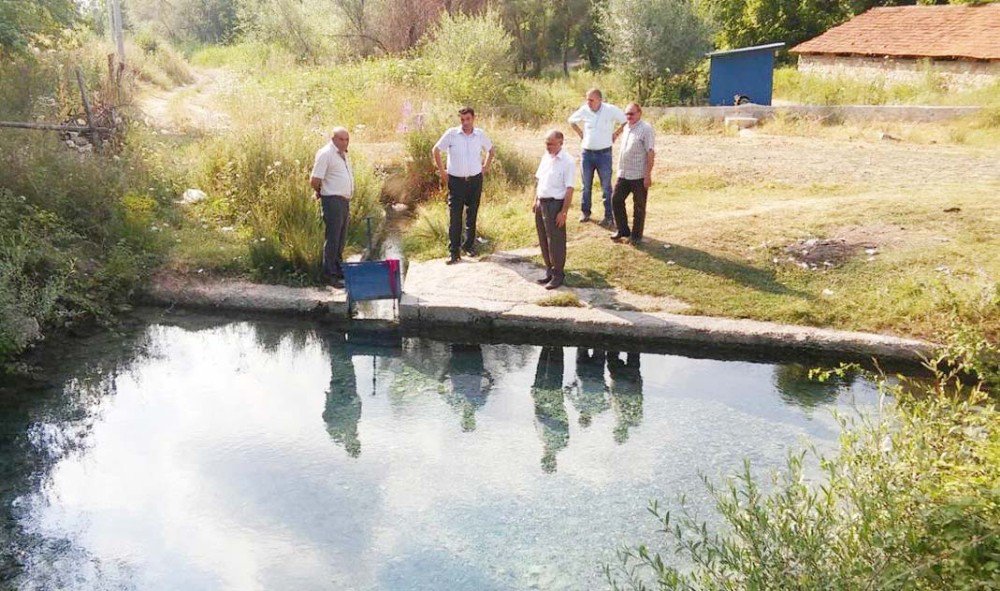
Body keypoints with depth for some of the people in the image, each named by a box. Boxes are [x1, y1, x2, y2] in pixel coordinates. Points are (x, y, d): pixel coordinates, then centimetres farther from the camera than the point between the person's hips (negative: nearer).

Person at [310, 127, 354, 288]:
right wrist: (321, 192, 2)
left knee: (341, 238, 15)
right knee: (332, 239, -5)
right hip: (333, 201, -9)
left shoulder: (343, 154, 16)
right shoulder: (325, 154, -12)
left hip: (345, 201, 9)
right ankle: (330, 274, 0)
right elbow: (314, 181, -15)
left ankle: (339, 269, 26)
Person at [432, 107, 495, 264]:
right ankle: (454, 251, 0)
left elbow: (490, 150, 18)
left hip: (475, 180, 3)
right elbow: (436, 150, 1)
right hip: (456, 180, -2)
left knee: (472, 215, 12)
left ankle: (469, 245, 27)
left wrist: (486, 167, 9)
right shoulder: (451, 133, -8)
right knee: (454, 217, -4)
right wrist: (442, 172, -1)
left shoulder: (480, 134, -1)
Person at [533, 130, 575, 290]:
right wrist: (536, 201, 15)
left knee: (556, 241, 0)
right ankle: (549, 270, 28)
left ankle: (558, 274, 12)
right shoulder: (546, 157, 9)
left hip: (555, 204, -8)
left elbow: (569, 189, -16)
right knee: (543, 240, 14)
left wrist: (564, 212, -18)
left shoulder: (567, 162, -15)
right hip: (541, 203, 8)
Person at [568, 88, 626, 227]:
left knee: (606, 187, 1)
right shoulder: (584, 110, -2)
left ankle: (608, 217, 7)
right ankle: (585, 212, 27)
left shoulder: (611, 110, -12)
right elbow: (572, 121, 17)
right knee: (586, 185, 13)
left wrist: (615, 134, -3)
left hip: (604, 153, -3)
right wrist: (581, 134, 9)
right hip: (587, 153, 4)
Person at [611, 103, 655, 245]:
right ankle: (622, 230, 24)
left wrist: (648, 175, -19)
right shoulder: (626, 127, 12)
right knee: (616, 200, 9)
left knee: (639, 206, 4)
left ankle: (636, 235, 15)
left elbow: (651, 153, -15)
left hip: (639, 176, -7)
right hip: (623, 174, 8)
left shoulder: (646, 129, -12)